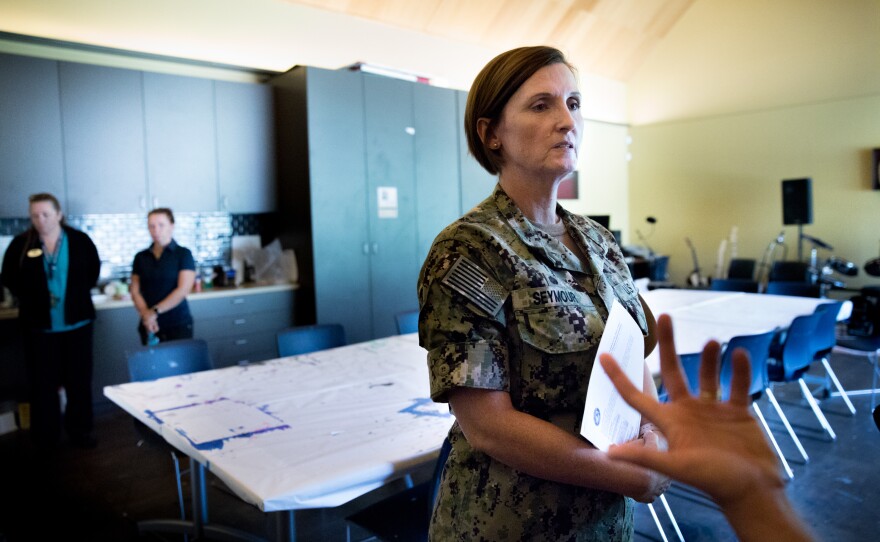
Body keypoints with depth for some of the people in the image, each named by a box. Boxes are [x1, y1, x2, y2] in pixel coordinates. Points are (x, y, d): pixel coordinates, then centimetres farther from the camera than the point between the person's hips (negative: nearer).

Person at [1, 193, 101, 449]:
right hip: (39, 326, 0)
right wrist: (31, 297, -2)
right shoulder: (21, 244, -2)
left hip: (76, 323, 0)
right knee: (42, 383, 7)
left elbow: (93, 271, 7)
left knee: (79, 380, 8)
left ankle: (80, 430, 22)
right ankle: (45, 437, 20)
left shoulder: (80, 240, -2)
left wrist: (77, 294, 0)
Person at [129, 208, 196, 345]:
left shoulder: (184, 254, -2)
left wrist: (155, 311, -16)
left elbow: (183, 289, -11)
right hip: (150, 326, 3)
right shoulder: (140, 257, 10)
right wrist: (146, 314, -12)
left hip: (179, 325, -3)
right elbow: (135, 291, 5)